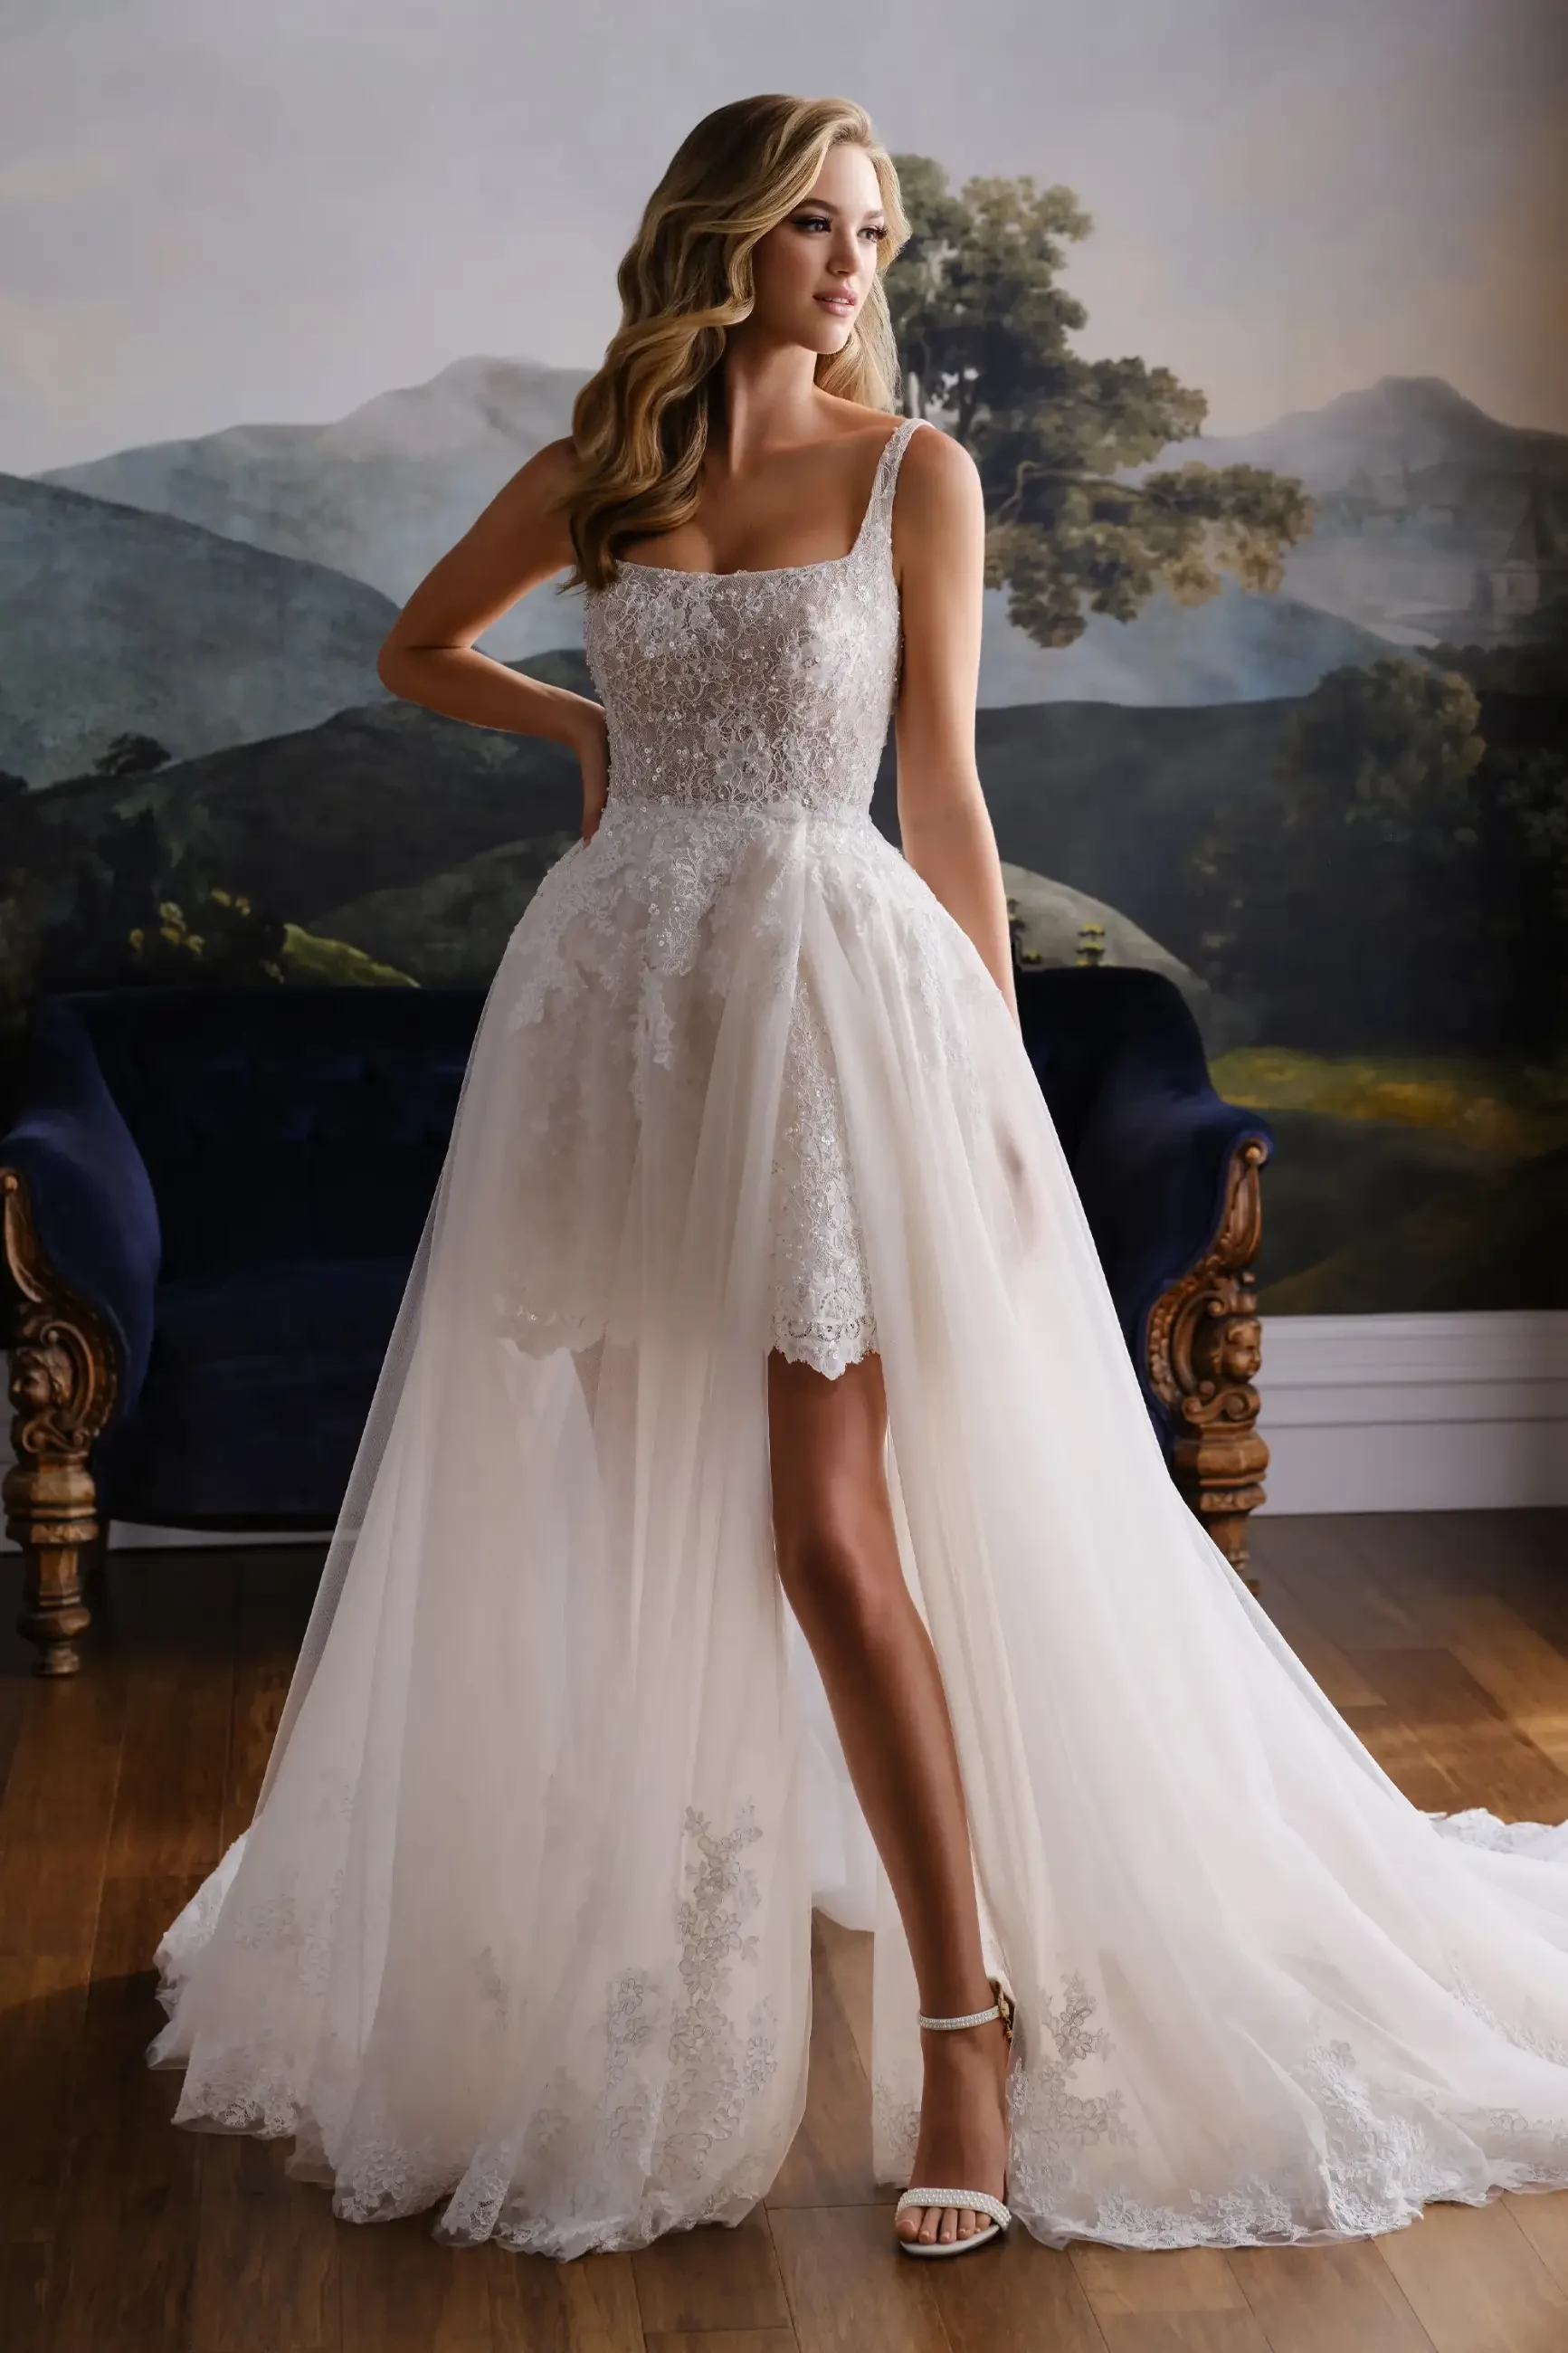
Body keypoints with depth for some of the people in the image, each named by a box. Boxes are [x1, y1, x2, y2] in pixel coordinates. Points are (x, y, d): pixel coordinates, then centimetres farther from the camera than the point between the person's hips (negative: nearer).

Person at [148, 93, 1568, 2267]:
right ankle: (628, 1971, 24)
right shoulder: (592, 476, 10)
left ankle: (973, 2010, 0)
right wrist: (597, 730, 11)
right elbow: (418, 652, 27)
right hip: (616, 1001, 4)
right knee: (616, 1509, 8)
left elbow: (946, 797, 3)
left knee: (828, 1529, -11)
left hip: (834, 986, -3)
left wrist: (995, 1075, -2)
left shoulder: (914, 472, 3)